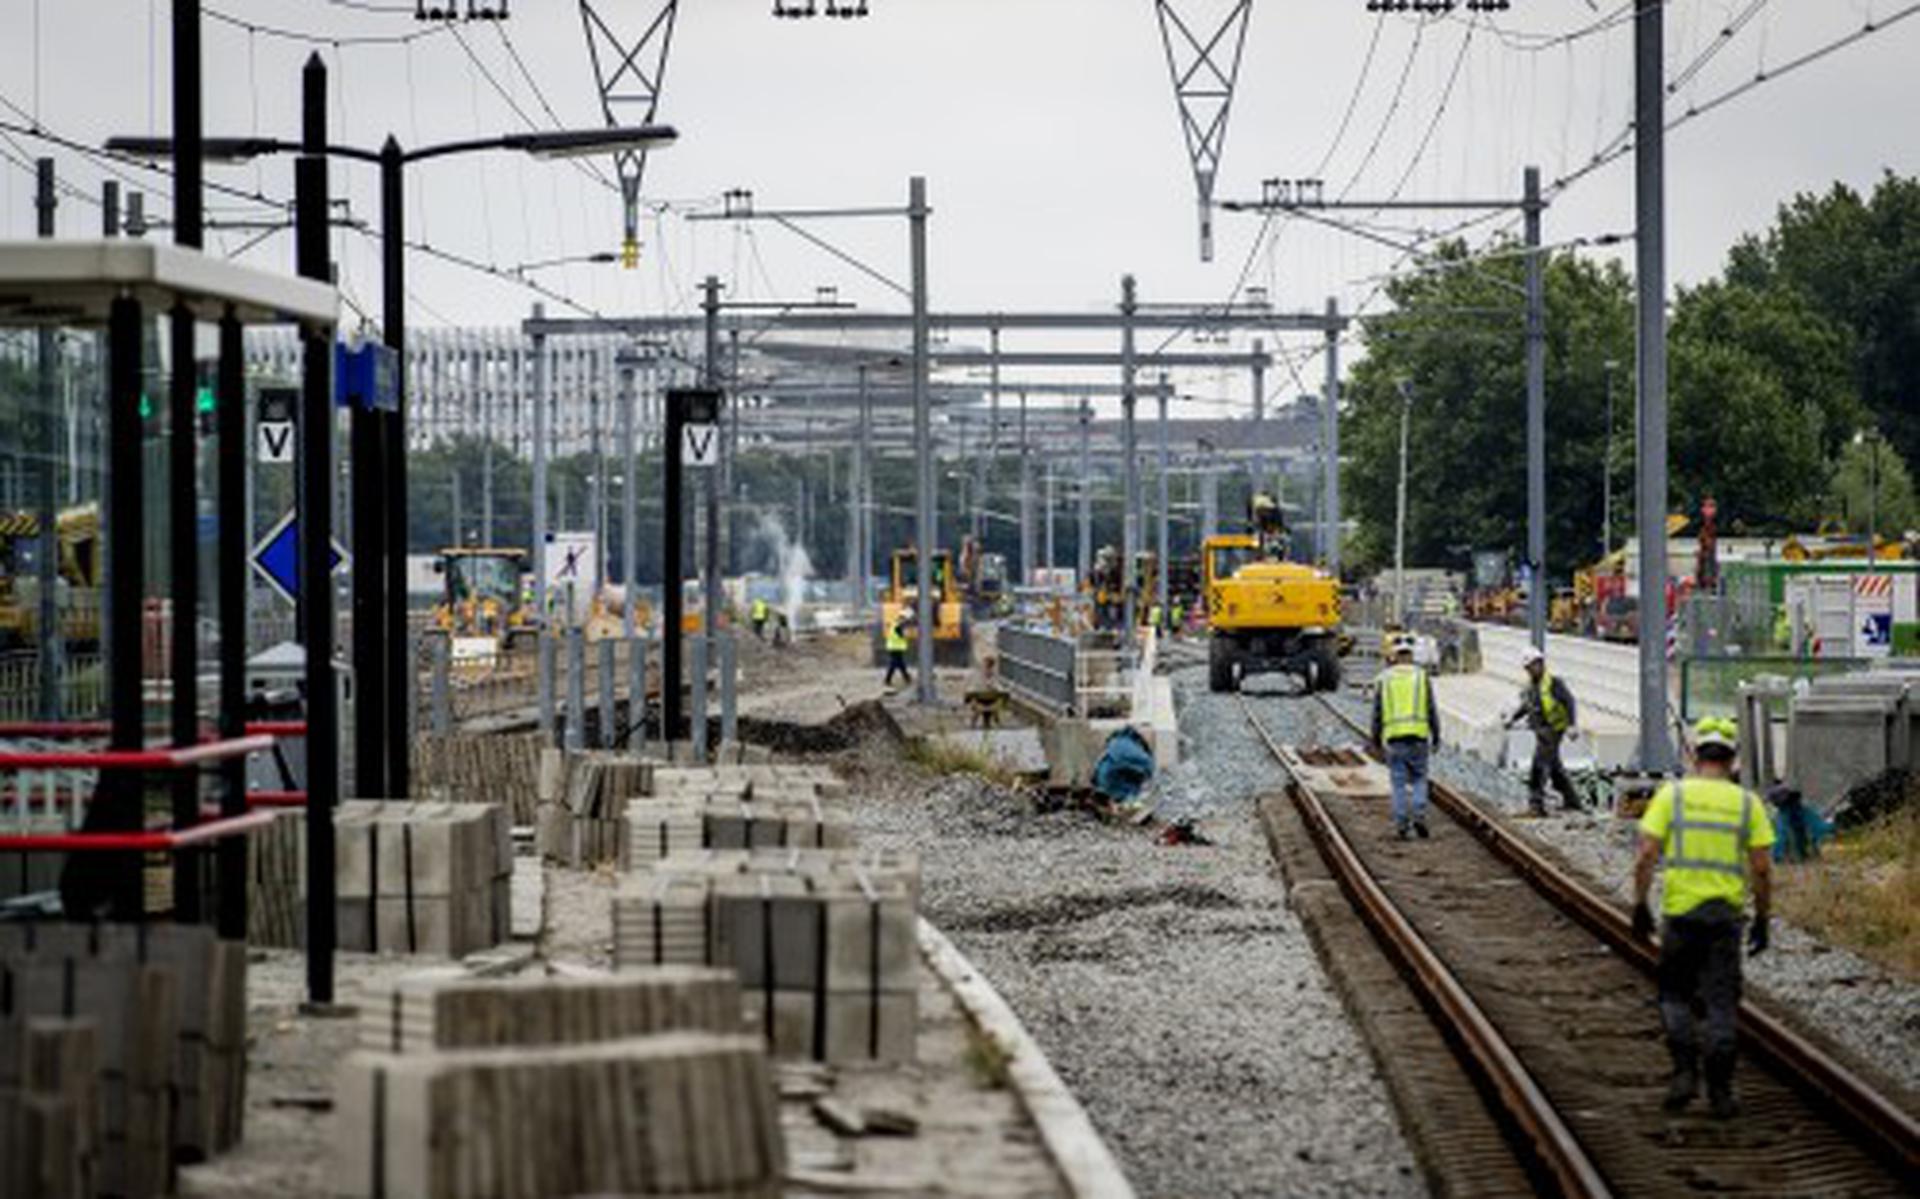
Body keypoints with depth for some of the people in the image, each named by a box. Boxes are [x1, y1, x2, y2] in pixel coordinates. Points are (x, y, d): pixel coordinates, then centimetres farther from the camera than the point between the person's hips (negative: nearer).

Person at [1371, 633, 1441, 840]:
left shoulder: (1384, 678, 4)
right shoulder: (1422, 677, 2)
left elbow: (1377, 713, 6)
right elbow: (1432, 710, 2)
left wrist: (1376, 739, 14)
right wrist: (1436, 737, 10)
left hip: (1393, 737, 0)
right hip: (1418, 736, 0)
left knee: (1399, 783, 5)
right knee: (1419, 780, 12)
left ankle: (1401, 825, 3)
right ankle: (1419, 816, -6)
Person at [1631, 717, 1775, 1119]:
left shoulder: (1672, 795, -2)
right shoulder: (1747, 803, 2)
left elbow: (1646, 855, -7)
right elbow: (1762, 868, 0)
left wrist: (1640, 905, 0)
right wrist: (1762, 920, 8)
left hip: (1680, 909, -1)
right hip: (1726, 913, 1)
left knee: (1675, 995, 16)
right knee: (1721, 1003, 7)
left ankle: (1685, 1071, 3)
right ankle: (1720, 1092, 8)